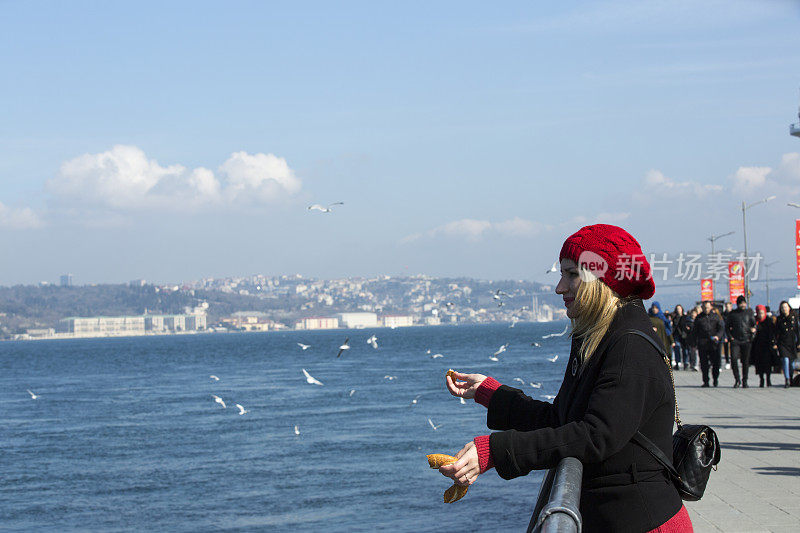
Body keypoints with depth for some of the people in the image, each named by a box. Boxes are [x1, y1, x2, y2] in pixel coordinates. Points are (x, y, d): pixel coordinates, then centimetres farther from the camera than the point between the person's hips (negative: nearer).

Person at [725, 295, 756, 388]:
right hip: (735, 340, 0)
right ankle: (737, 379, 0)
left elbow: (754, 325, 13)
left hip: (746, 341, 1)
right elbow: (727, 326, 12)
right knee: (733, 359, -14)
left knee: (746, 361, 2)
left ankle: (744, 381, 12)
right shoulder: (732, 313, 6)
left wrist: (752, 334, 0)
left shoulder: (749, 313, 7)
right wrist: (730, 336, 1)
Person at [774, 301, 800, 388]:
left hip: (792, 343, 2)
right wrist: (776, 344, -4)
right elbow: (776, 333, 2)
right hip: (782, 343, -2)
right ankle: (787, 380, -18)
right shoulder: (779, 319, 0)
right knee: (785, 360, -17)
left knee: (791, 362, 8)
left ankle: (790, 380, 24)